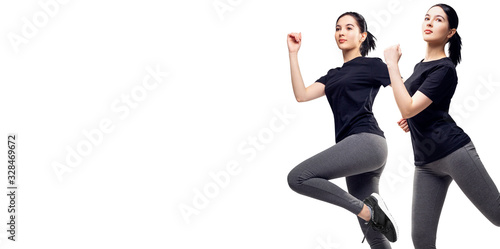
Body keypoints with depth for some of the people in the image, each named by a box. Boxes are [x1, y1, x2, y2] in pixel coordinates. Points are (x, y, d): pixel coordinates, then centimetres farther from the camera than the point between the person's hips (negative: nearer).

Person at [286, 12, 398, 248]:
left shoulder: (372, 65, 6)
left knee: (298, 177, -18)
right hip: (355, 148, 7)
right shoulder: (333, 76, 23)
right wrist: (293, 53, 10)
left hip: (366, 140, -7)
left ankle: (367, 208, -14)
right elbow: (301, 94, 10)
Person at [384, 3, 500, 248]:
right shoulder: (420, 65, 19)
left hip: (453, 152, -8)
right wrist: (411, 119, 14)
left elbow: (408, 108, -18)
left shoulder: (444, 69, -8)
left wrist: (392, 64, -14)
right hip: (426, 162, 8)